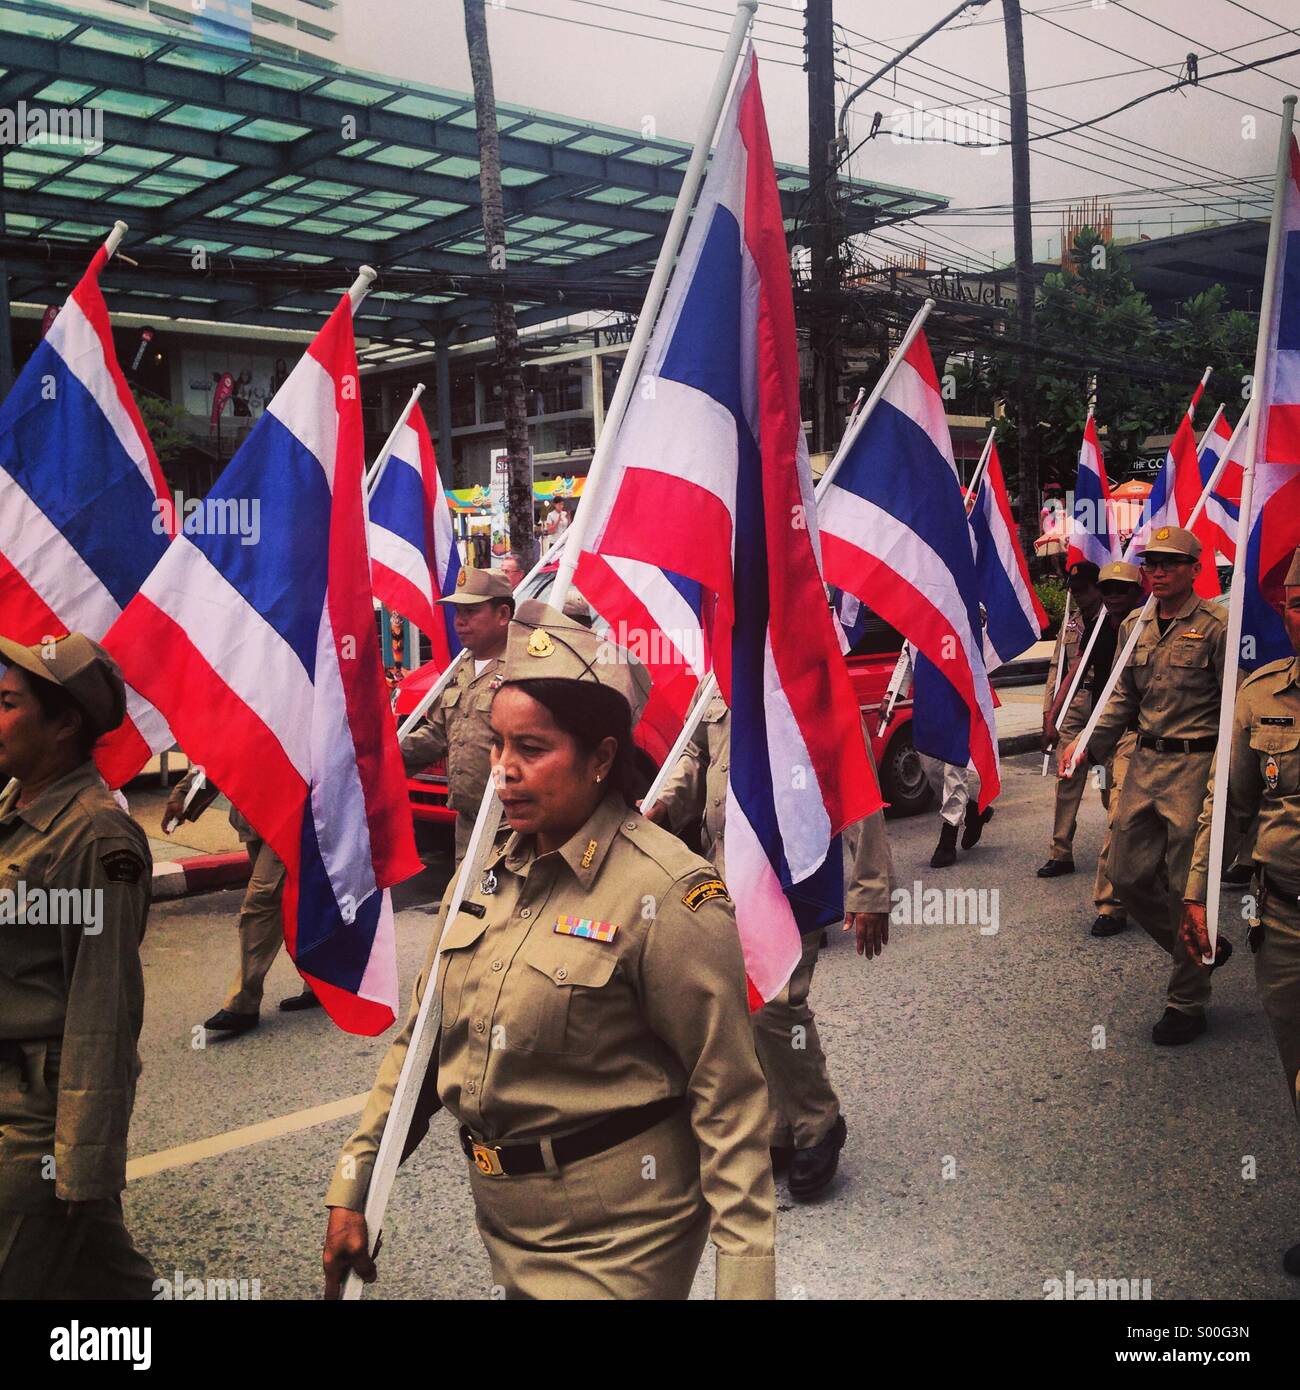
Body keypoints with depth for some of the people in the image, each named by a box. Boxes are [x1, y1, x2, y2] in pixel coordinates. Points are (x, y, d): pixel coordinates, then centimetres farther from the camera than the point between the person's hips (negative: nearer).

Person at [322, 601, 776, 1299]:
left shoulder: (668, 892, -20)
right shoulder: (488, 873, 1)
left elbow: (731, 1097, -19)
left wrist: (747, 1275, -20)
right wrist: (351, 1190, 7)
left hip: (613, 1241, -6)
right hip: (498, 1216, 7)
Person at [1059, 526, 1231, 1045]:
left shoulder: (1215, 626, -9)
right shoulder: (1133, 626, 11)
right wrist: (1088, 743, 6)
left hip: (1196, 766, -7)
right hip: (1145, 762, 7)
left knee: (1186, 887, 0)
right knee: (1128, 874, 9)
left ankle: (1186, 1003, 15)